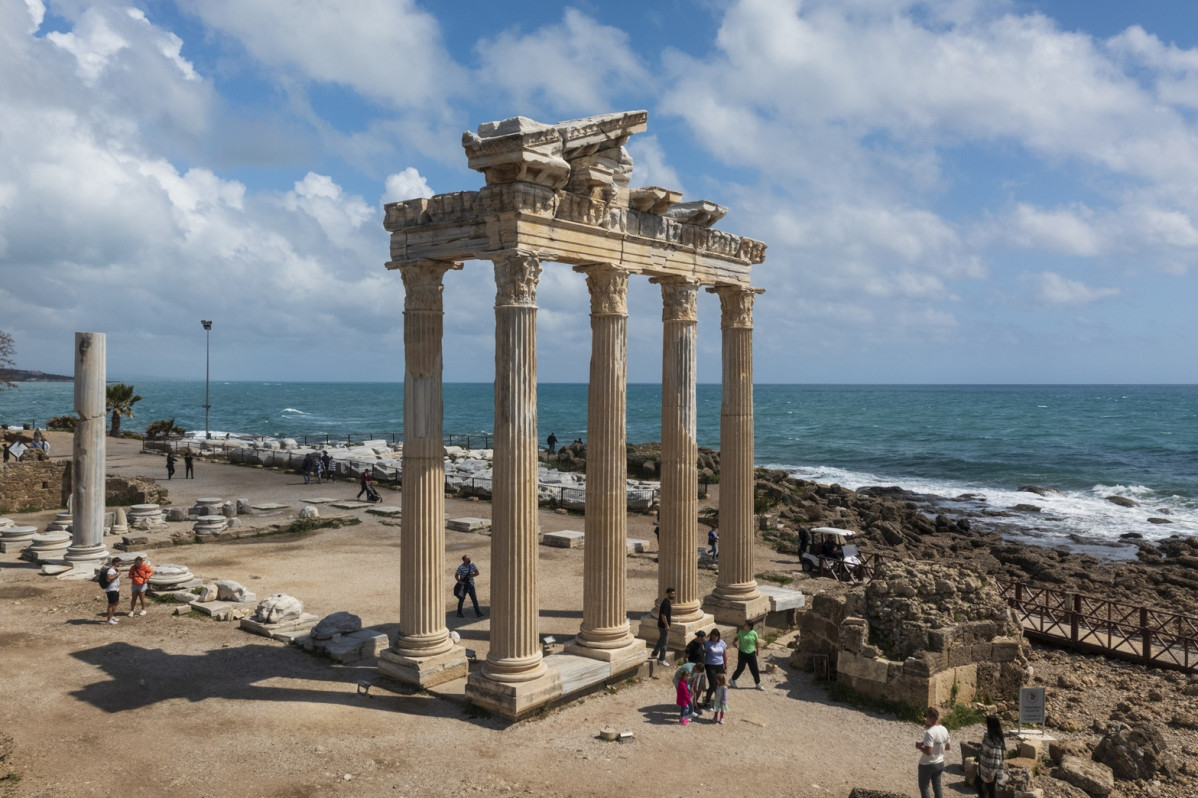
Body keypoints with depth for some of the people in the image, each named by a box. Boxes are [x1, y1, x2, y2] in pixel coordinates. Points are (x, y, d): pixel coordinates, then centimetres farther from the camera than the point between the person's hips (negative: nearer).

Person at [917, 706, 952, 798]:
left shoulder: (930, 732, -28)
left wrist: (919, 746, -14)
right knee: (937, 787, 18)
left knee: (923, 788, 9)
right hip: (940, 763, 7)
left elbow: (928, 751, -30)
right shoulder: (944, 730, -2)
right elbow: (948, 747, 10)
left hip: (927, 765, -7)